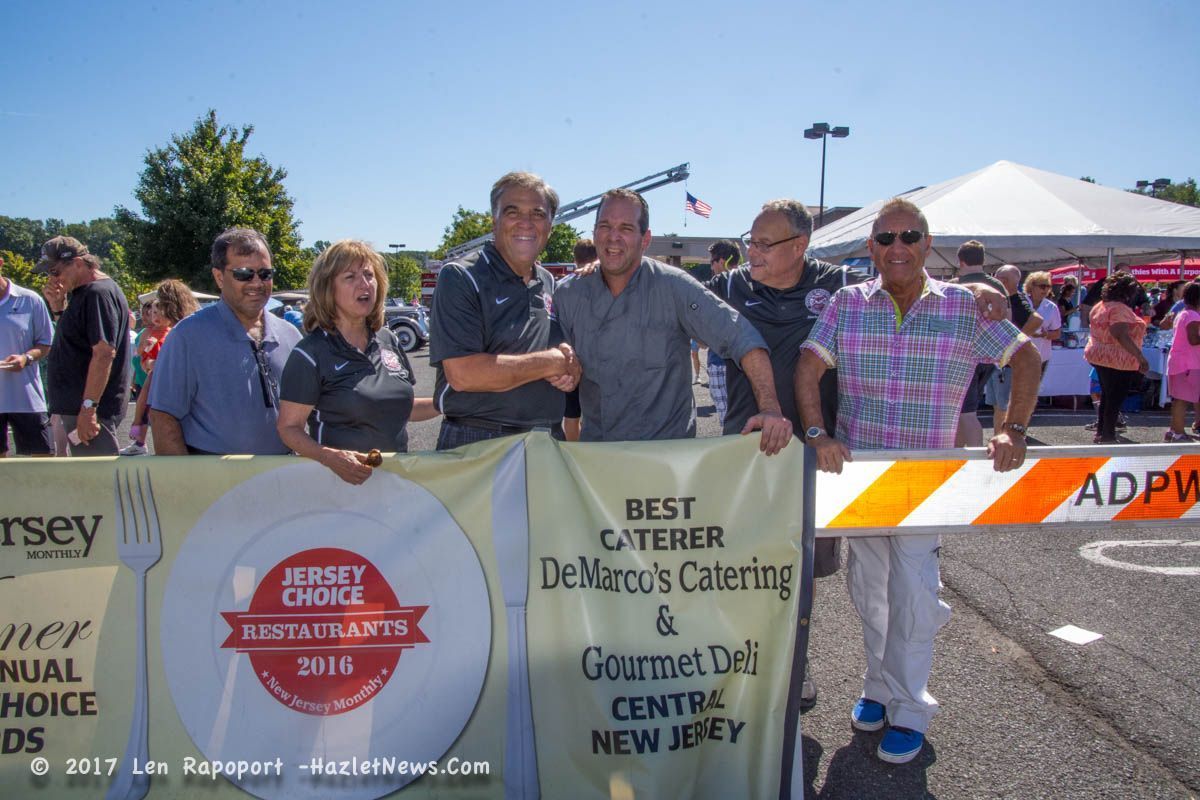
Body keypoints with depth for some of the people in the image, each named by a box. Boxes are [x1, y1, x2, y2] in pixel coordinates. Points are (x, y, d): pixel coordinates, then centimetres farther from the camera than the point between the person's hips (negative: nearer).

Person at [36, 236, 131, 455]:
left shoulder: (99, 293, -16)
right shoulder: (80, 293, 16)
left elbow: (104, 353, -24)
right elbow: (73, 337, 26)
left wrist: (88, 407, -27)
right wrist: (58, 307, 8)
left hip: (89, 408, -10)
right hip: (74, 405, 10)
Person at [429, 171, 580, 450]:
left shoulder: (550, 284, 10)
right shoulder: (460, 278, -10)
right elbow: (461, 374, -22)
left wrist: (571, 371, -5)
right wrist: (551, 362, -15)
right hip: (476, 447, -5)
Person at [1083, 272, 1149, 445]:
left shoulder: (1101, 306, 11)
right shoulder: (1119, 309, -20)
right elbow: (1121, 335, -30)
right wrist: (1141, 358, -29)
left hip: (1100, 357, 10)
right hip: (1118, 361, -10)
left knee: (1106, 397, 19)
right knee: (1115, 400, -1)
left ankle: (1100, 433, 25)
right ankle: (1108, 437, 5)